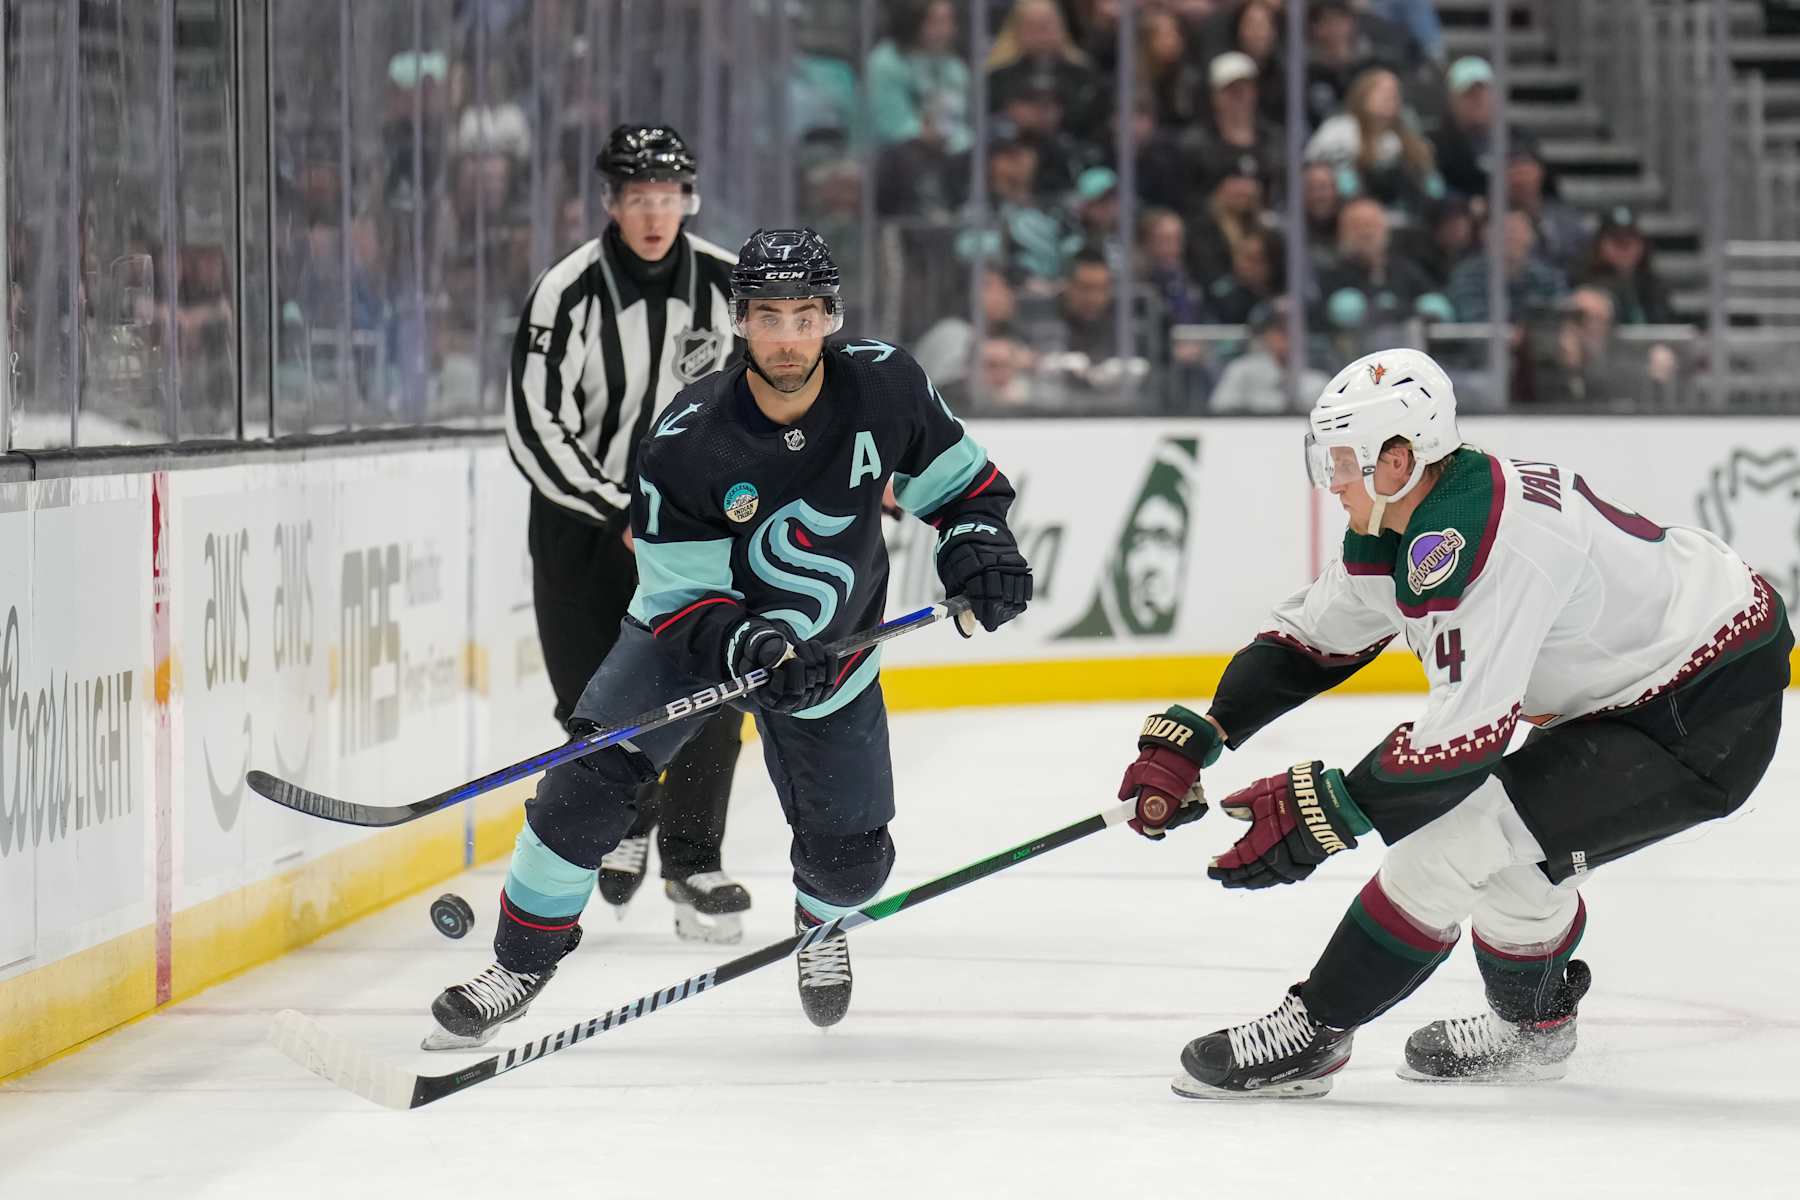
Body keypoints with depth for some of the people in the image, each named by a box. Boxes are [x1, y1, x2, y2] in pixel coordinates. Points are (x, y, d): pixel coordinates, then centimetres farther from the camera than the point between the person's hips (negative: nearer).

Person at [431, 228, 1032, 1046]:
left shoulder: (884, 387, -19)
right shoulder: (688, 442, -26)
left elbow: (957, 477, -2)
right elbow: (680, 595, -22)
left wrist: (979, 544, -21)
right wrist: (749, 648, -39)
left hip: (828, 649, 2)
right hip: (691, 630, -2)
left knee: (849, 855, 4)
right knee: (593, 776, -20)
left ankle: (822, 920, 43)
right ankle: (520, 964, -6)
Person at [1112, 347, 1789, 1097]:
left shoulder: (1483, 543, -28)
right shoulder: (1397, 531, 3)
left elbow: (1468, 733, -30)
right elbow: (1310, 638, 13)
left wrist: (1324, 811, -24)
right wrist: (1188, 741, 4)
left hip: (1710, 718, -10)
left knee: (1454, 838, -15)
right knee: (1501, 844, 20)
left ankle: (1312, 1033, -3)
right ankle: (1532, 1028, 44)